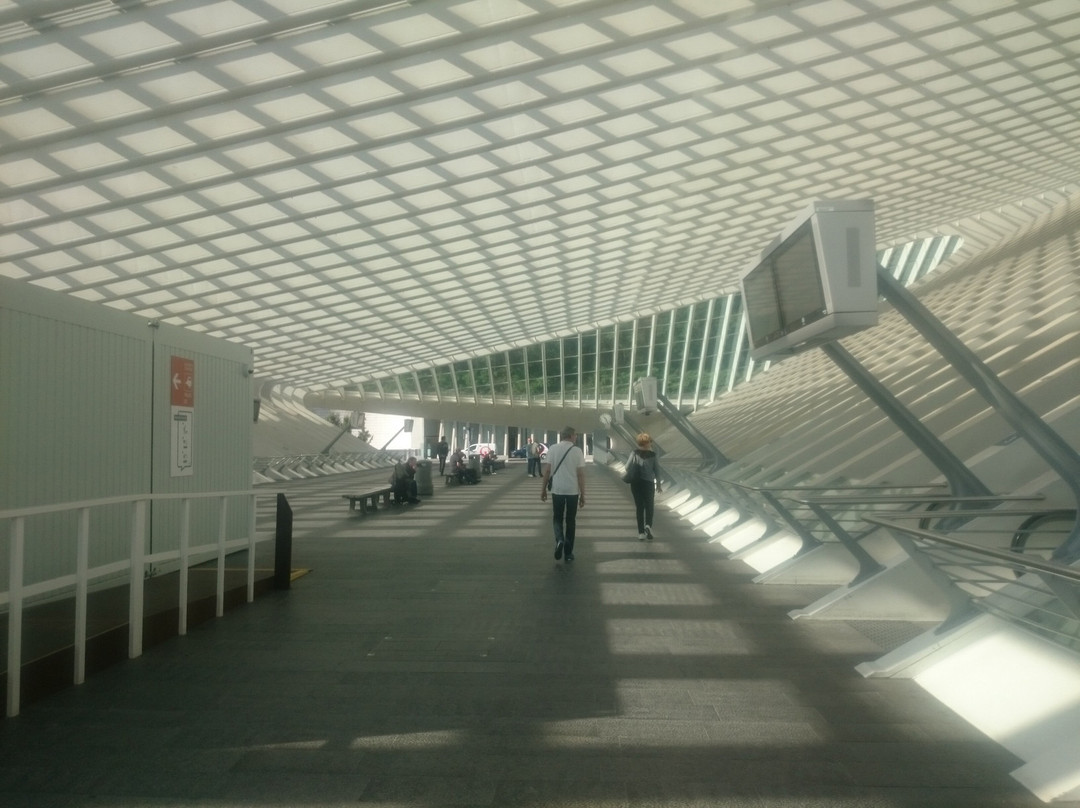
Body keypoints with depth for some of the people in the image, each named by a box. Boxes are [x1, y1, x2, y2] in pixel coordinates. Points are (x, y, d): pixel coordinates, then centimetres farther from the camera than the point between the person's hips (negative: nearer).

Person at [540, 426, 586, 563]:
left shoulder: (553, 449, -2)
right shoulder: (577, 451, -4)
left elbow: (547, 471, -4)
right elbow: (581, 475, -5)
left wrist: (543, 489, 7)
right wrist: (583, 495, 2)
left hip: (557, 490, 0)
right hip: (573, 491, 0)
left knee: (557, 518, 16)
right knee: (570, 520, 11)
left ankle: (559, 540, -12)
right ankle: (568, 553, 14)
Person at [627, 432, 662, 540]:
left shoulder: (635, 453, -2)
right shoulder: (652, 455, -4)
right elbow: (657, 471, -3)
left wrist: (631, 479, 8)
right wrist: (658, 485, 6)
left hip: (635, 483, 1)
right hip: (648, 483, -1)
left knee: (639, 507, 9)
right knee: (649, 506, 13)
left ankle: (641, 533, 8)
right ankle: (648, 525, -13)